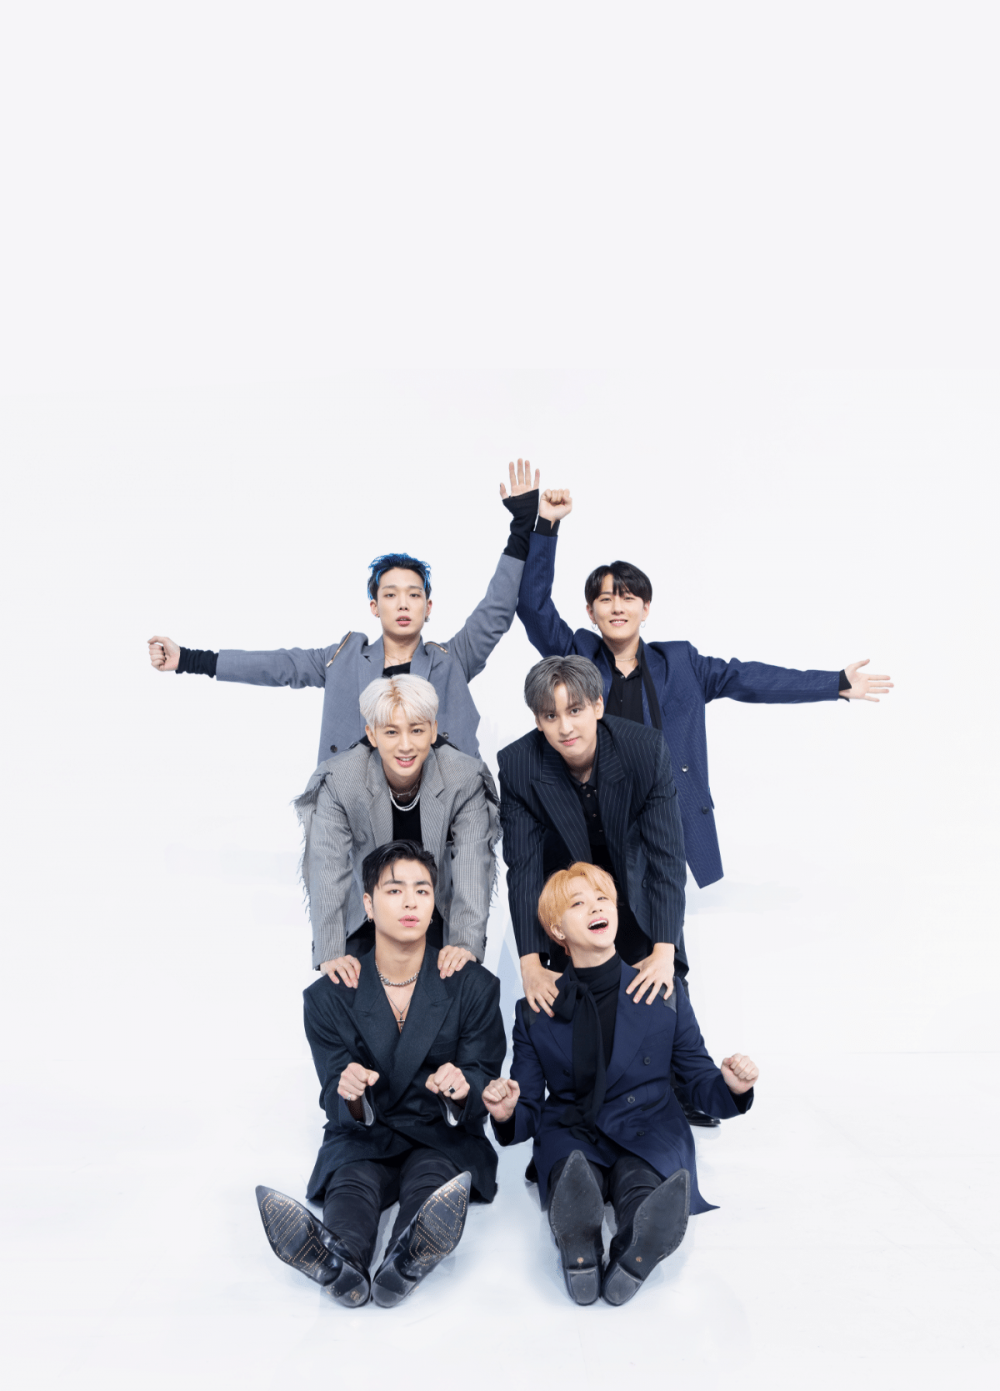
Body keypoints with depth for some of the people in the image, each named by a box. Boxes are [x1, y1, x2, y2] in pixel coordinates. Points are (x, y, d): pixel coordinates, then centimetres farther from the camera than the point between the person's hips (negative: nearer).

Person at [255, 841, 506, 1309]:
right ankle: (342, 1262, -61)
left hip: (444, 1138, 0)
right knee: (353, 1181, -32)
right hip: (364, 1139, 1)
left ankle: (406, 1259, -62)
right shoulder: (329, 996, 0)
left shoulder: (473, 986, -1)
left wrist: (460, 1088, -28)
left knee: (430, 1177, -33)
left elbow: (485, 1084, -2)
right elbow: (339, 1110, -1)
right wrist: (350, 1095, -27)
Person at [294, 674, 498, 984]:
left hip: (439, 922, 0)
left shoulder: (466, 778, -19)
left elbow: (472, 866, -23)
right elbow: (328, 869, -21)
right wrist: (329, 954, -31)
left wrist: (466, 943, -37)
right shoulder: (339, 780, -19)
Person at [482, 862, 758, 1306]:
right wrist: (507, 1114, -16)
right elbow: (529, 1114, 8)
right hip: (571, 1138, 1)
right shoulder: (535, 1013, 8)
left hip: (647, 1138, -1)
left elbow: (700, 1080, 7)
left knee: (639, 1184, -36)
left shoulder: (664, 998, 7)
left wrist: (731, 1086, -16)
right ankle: (578, 1248, -62)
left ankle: (635, 1253, -64)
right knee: (572, 1170, -36)